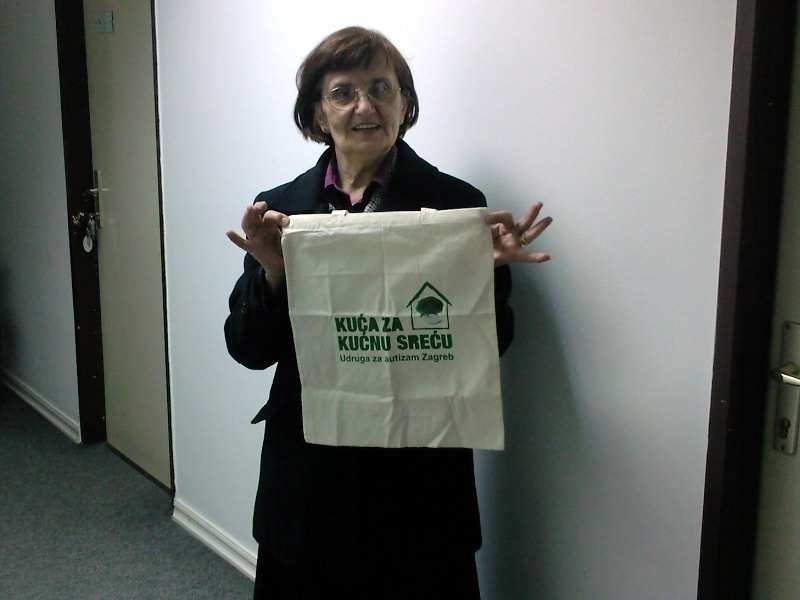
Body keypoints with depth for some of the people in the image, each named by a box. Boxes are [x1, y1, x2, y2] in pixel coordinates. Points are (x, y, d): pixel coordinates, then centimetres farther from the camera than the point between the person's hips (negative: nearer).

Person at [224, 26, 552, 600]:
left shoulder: (456, 203, -5)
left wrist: (490, 272, -20)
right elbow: (250, 349, 0)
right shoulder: (280, 208, 1)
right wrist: (271, 272, -17)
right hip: (309, 470, 2)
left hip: (420, 473, -1)